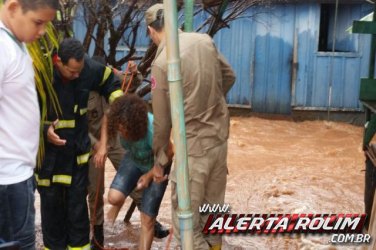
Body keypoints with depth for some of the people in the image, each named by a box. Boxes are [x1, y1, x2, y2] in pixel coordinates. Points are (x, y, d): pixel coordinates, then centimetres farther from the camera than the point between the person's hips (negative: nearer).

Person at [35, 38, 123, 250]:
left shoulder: (88, 68, -13)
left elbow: (111, 81, 8)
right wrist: (43, 130, -26)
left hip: (78, 147, 2)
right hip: (48, 149, -2)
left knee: (78, 199, 9)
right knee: (51, 201, 8)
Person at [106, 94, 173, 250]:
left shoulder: (152, 131, -41)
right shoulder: (121, 121, -29)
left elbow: (169, 154, -23)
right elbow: (106, 117, -5)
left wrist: (149, 175, -16)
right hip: (134, 160, 4)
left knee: (147, 219, -2)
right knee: (114, 198, -17)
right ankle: (118, 205, 22)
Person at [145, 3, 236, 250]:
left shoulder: (162, 62, -15)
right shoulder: (205, 40, 0)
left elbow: (162, 121, -10)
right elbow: (229, 77, 15)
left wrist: (159, 160, 3)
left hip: (194, 146, -6)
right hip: (219, 137, 7)